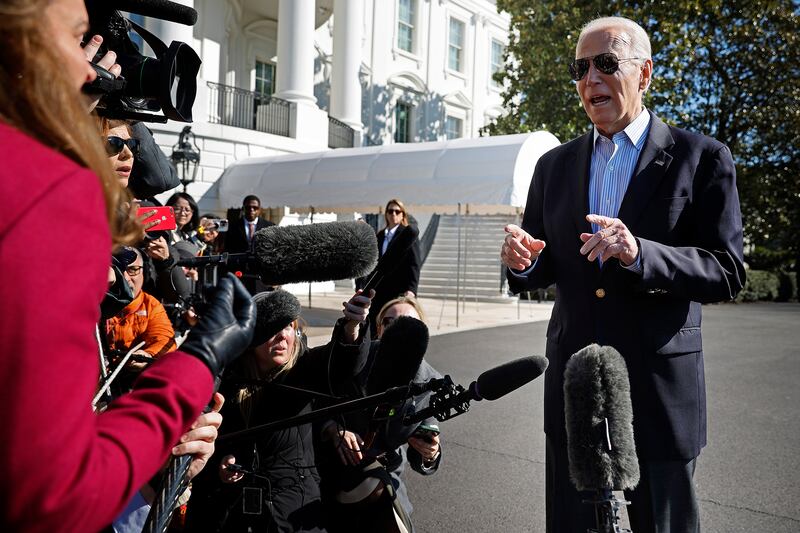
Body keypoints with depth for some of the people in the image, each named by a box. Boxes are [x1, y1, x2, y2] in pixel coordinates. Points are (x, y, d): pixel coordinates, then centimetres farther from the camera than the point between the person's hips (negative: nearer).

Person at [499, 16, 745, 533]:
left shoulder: (702, 157, -4)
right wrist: (524, 263, -11)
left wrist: (641, 253, -27)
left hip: (660, 391, -3)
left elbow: (727, 272, -10)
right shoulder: (554, 165, 8)